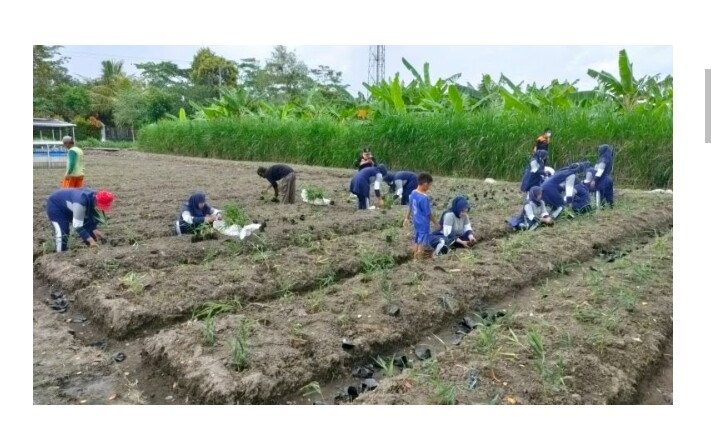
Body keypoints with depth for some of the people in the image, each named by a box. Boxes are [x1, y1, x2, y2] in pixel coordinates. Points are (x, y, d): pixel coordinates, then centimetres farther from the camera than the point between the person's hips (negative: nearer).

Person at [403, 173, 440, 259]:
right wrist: (436, 224, -7)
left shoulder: (413, 193, -2)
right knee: (422, 244, 5)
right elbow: (428, 213, -19)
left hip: (416, 222, 8)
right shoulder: (424, 197, -26)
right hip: (423, 223, -8)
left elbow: (410, 207, 11)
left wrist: (407, 218, 23)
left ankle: (415, 259, 31)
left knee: (417, 241, 20)